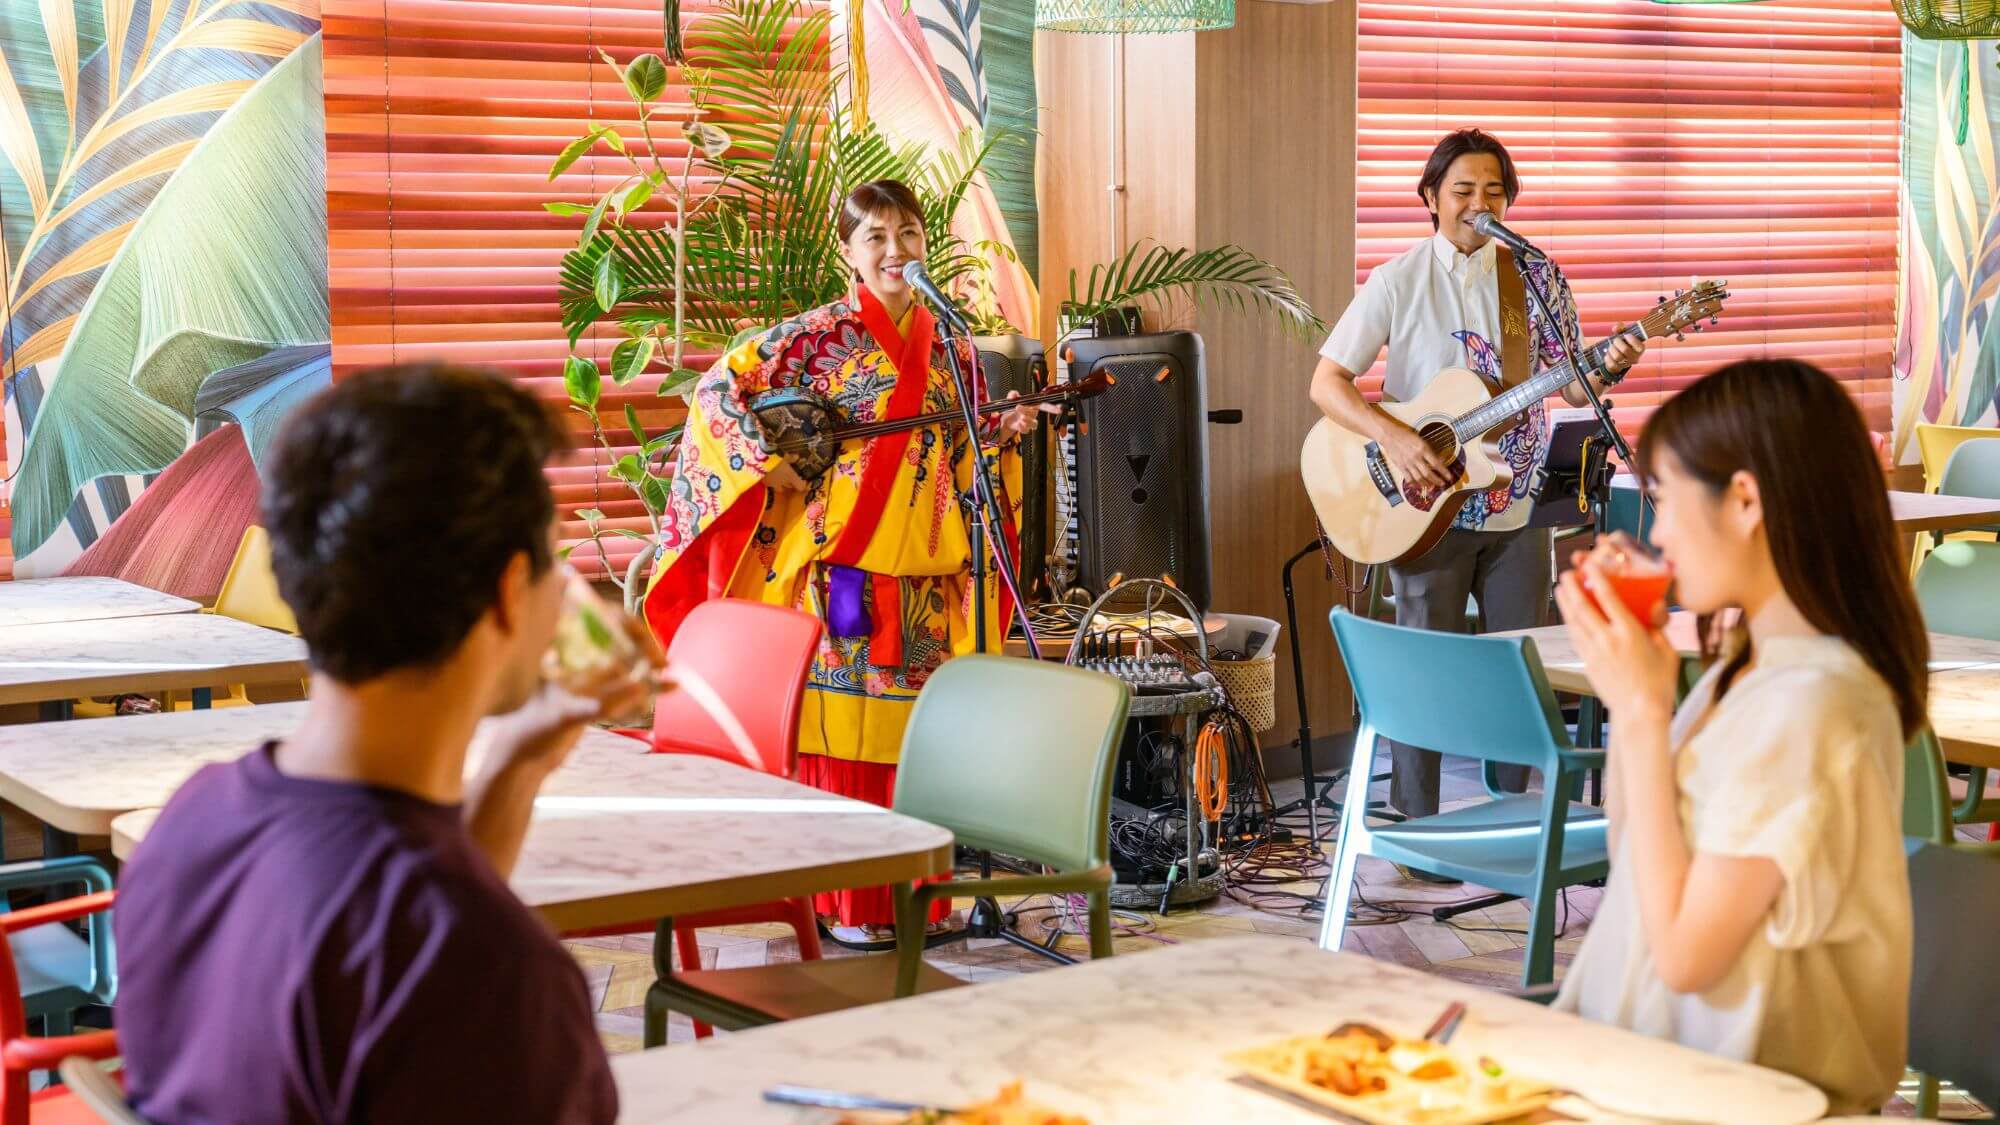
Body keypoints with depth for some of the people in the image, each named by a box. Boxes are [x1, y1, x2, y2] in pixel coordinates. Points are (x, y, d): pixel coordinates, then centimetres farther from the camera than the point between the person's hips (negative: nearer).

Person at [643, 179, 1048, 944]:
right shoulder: (820, 335, -3)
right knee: (844, 729, -1)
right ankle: (845, 903, 6)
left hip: (928, 571, 4)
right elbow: (719, 389, -6)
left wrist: (1002, 432, 0)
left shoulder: (950, 347, 12)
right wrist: (769, 465, -12)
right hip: (842, 562, -4)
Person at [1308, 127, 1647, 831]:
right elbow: (1327, 383, -7)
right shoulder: (1397, 283, -4)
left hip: (1517, 509, 3)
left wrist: (1606, 369, -14)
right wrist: (1394, 438, -21)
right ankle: (1418, 831, 11)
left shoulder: (1537, 278, 5)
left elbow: (1569, 385, 8)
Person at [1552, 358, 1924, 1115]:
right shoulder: (1747, 669, 6)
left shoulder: (1811, 703, -22)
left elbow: (1685, 953, -21)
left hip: (1744, 1090, -8)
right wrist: (1627, 685, 6)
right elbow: (1635, 846, 18)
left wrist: (1642, 711, -17)